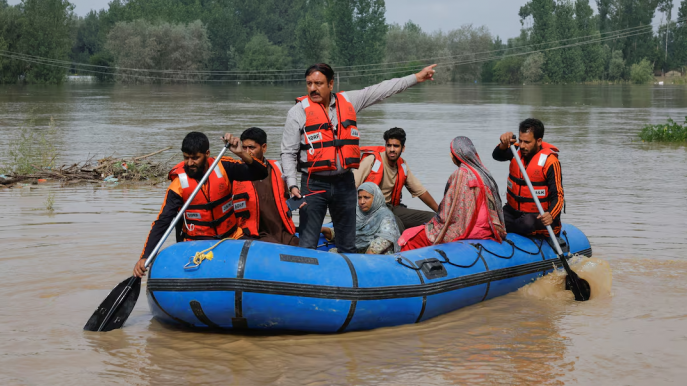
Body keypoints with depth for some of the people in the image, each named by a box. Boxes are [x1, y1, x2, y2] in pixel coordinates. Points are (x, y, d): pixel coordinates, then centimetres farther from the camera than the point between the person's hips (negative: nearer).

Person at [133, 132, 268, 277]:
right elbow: (162, 223, -12)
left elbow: (261, 174, -5)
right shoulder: (178, 184, -9)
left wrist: (242, 154, -25)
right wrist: (144, 258, -22)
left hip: (231, 238, 3)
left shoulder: (222, 168, -4)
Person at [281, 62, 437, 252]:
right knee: (308, 245, -6)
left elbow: (382, 90, 16)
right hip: (314, 185, -3)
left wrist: (416, 78, 20)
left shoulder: (348, 102, 6)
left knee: (348, 245, 12)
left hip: (344, 182, 4)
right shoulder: (299, 111, -3)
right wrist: (292, 185, -13)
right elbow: (288, 153, -1)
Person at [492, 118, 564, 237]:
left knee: (528, 224, -36)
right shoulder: (517, 150, 1)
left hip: (538, 215, -4)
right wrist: (503, 145, -39)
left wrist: (550, 215, -38)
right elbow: (497, 156, -17)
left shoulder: (550, 162, -16)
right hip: (513, 210, 5)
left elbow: (558, 196, -20)